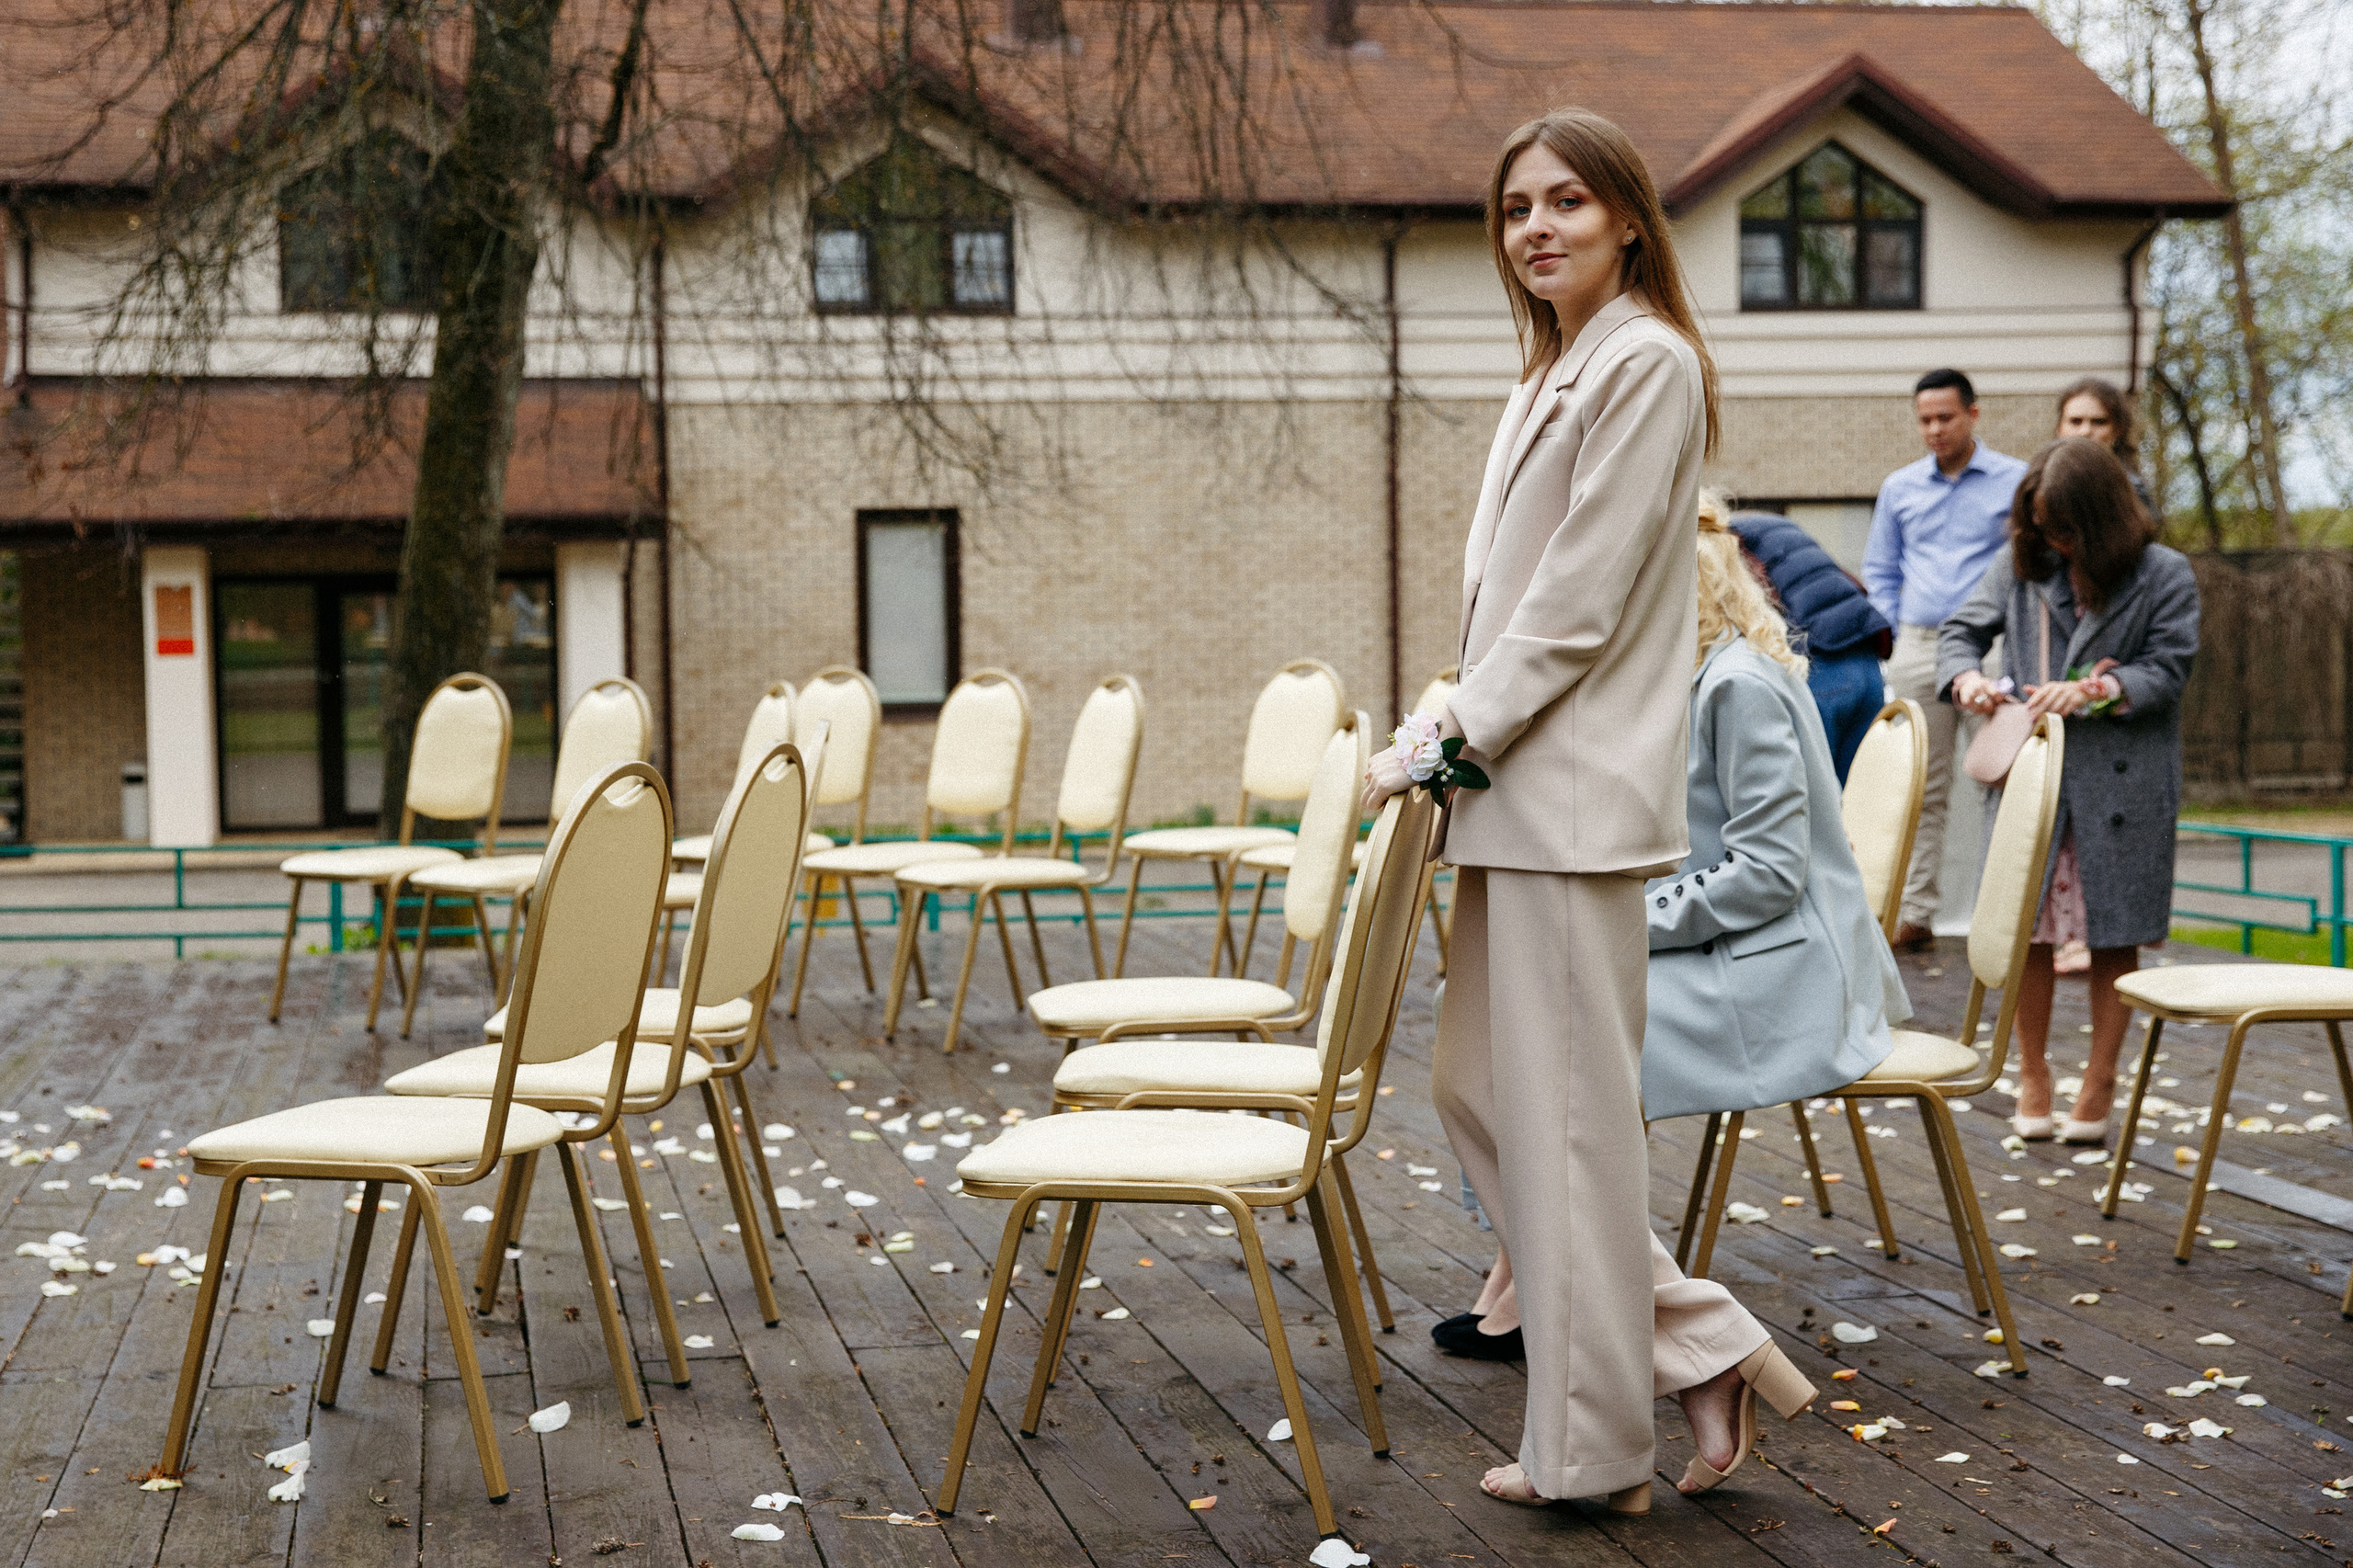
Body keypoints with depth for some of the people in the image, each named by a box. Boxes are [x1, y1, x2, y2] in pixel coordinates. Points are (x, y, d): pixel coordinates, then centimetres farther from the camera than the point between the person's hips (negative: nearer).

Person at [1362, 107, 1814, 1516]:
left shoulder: (1647, 365, -10)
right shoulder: (1553, 379, 19)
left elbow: (1582, 600, -16)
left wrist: (1450, 745, -14)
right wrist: (1457, 745, 12)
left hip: (1578, 793, -10)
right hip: (1518, 790, 10)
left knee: (1568, 1111, -3)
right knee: (1479, 1089, 12)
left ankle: (1593, 1453, 9)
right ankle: (1705, 1347, 19)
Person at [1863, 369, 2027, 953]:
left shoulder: (2017, 482, 4)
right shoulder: (1899, 488, 14)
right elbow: (1878, 569, 20)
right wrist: (1903, 629, 9)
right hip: (1918, 650, 3)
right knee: (1922, 786, 3)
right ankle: (1914, 914, 6)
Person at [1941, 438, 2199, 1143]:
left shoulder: (2164, 573, -2)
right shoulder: (2021, 563, 6)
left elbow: (2167, 668, -5)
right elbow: (1962, 629, 11)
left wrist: (2095, 688, -21)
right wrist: (1966, 677, -12)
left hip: (2121, 777, -2)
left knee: (2113, 934, 5)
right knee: (2027, 925, 4)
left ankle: (2100, 1081, 18)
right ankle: (2032, 1073, 20)